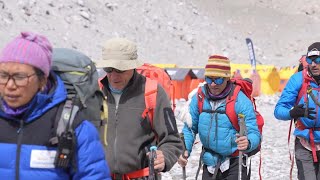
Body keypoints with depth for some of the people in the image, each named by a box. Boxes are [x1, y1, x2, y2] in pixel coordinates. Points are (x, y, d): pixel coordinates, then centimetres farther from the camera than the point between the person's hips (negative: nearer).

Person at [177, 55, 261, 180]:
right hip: (210, 163, 5)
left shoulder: (240, 100, -16)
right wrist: (184, 150, -12)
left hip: (235, 164, -5)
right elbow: (190, 128, 5)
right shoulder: (199, 97, -4)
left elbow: (254, 134, -19)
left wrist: (248, 143, -42)